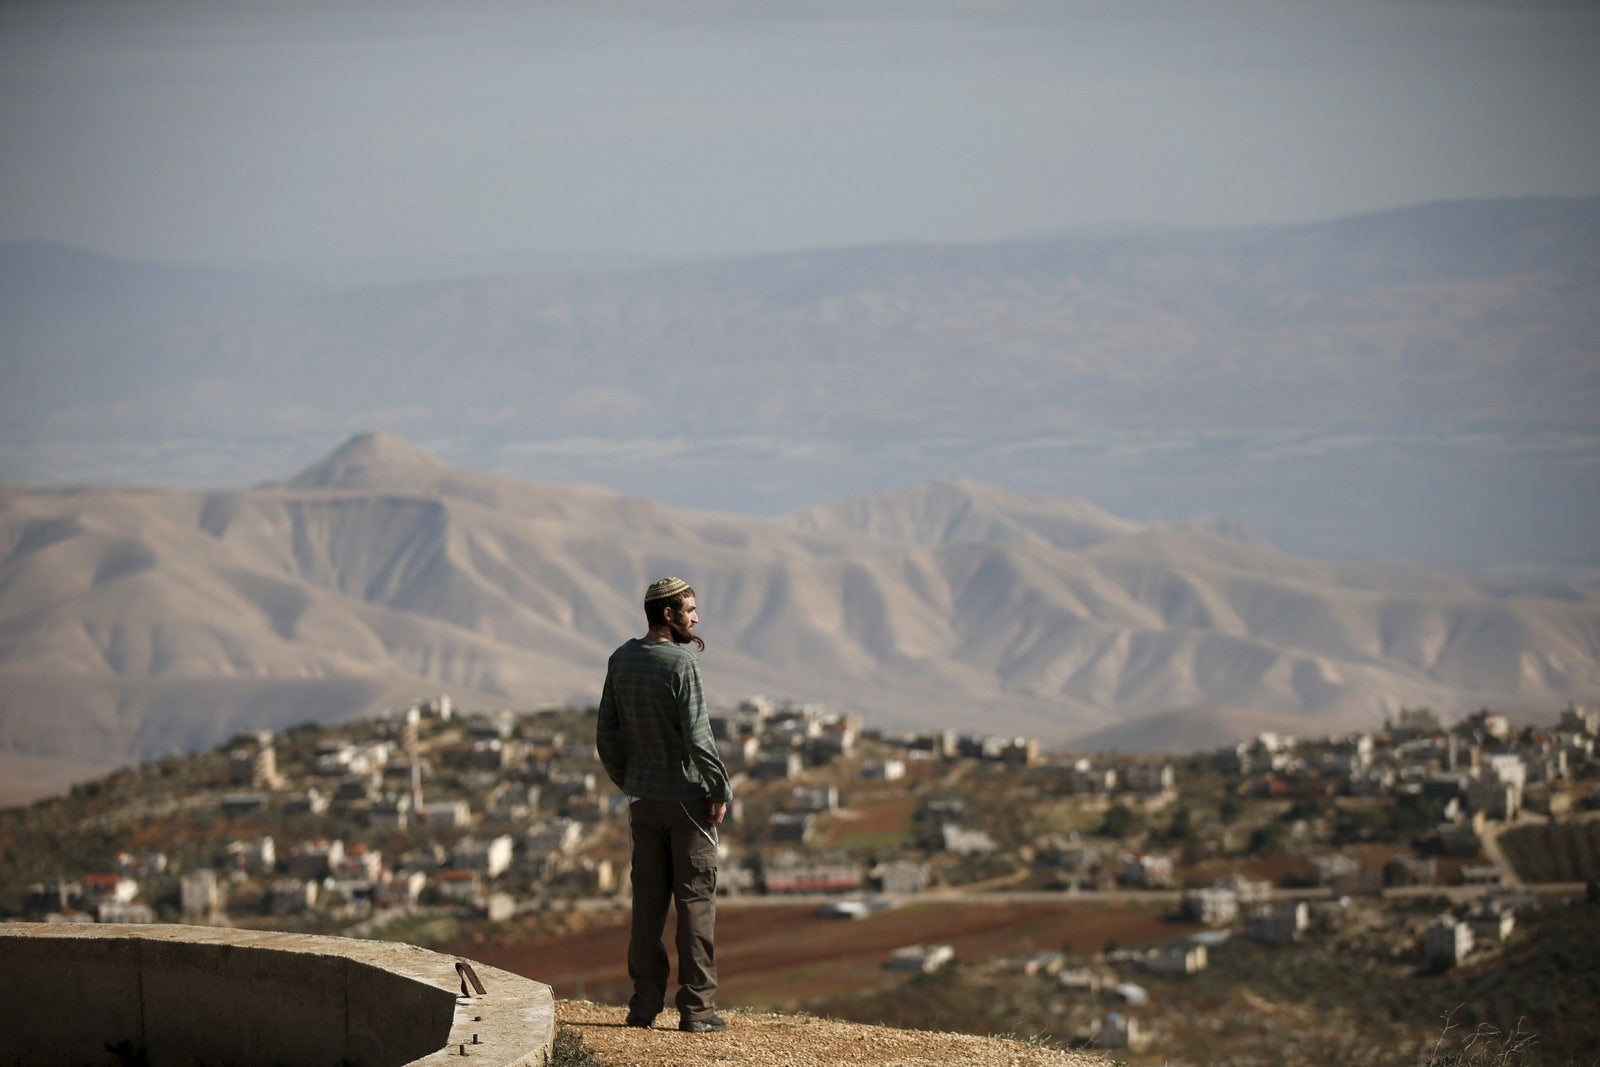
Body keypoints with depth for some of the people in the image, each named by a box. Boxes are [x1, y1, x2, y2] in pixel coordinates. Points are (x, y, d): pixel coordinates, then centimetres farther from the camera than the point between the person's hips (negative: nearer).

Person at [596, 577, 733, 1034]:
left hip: (643, 801, 6)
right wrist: (721, 790, -11)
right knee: (695, 899, -1)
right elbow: (697, 738, -20)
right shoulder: (680, 664, -16)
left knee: (647, 900, 10)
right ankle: (696, 1007, -2)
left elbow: (607, 734, 9)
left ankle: (644, 1003, 11)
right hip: (688, 798, -6)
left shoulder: (621, 660, 5)